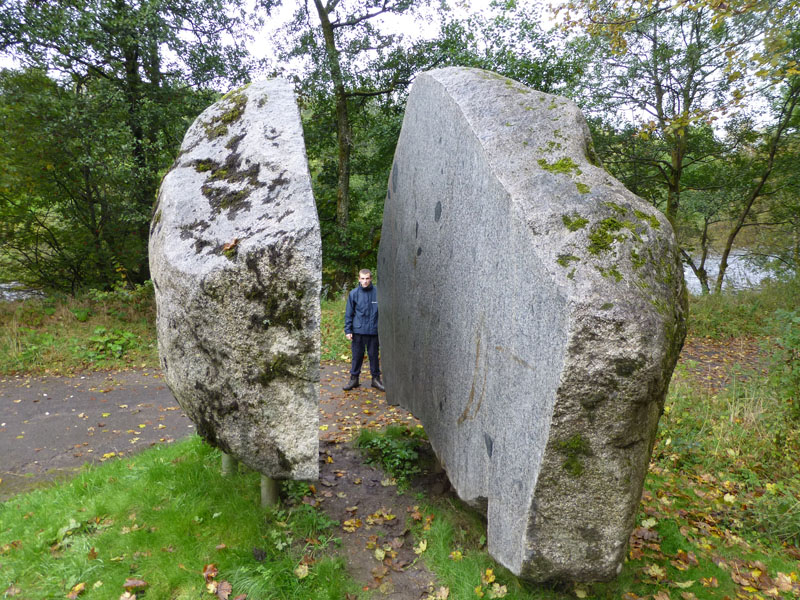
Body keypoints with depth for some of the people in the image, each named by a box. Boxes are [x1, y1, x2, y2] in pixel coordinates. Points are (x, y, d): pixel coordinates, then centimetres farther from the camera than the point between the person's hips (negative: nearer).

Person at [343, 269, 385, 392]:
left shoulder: (377, 293, -2)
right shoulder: (354, 294, 0)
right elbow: (348, 313, 4)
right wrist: (348, 330, 0)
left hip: (373, 331, 0)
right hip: (358, 331, 0)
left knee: (374, 355, 10)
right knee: (357, 355, 9)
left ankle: (376, 378, 23)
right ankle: (354, 378, 22)